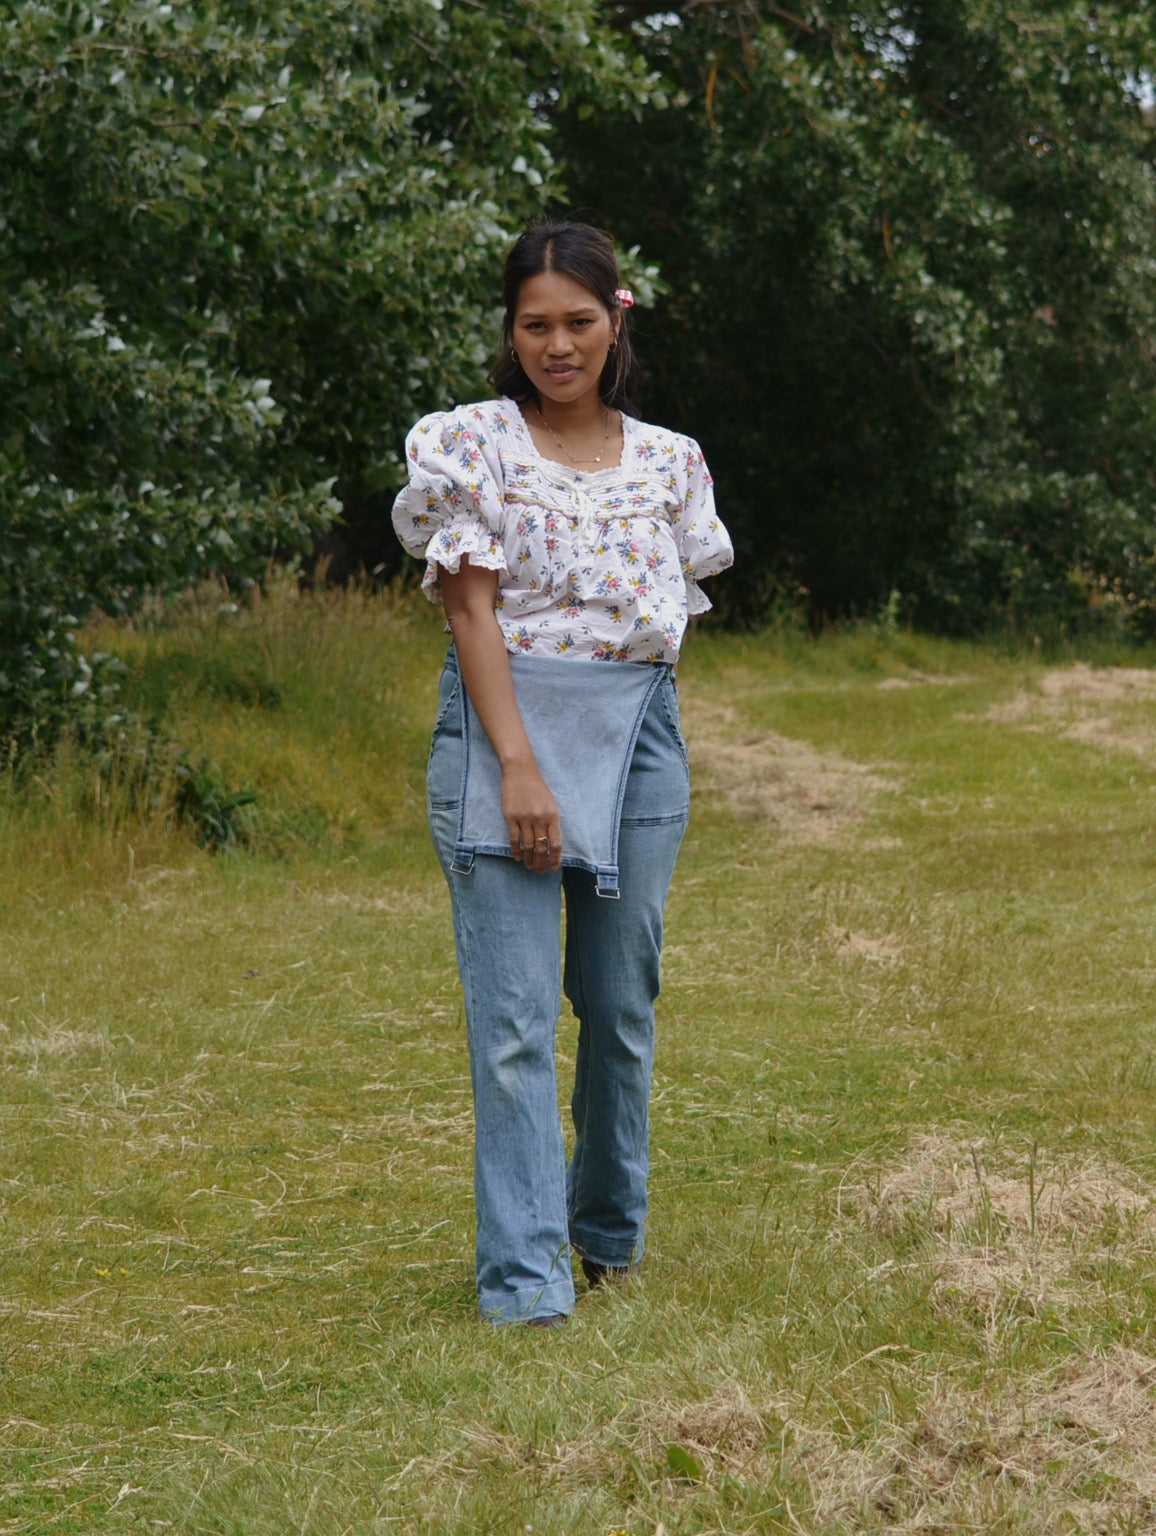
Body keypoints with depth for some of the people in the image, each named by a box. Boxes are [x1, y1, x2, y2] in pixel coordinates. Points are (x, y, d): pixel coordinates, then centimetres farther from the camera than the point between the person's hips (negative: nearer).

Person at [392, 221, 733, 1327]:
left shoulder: (668, 462, 10)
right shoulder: (473, 446, -1)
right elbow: (472, 609, -8)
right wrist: (518, 762, -15)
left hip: (638, 732, 4)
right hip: (506, 726, -3)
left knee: (622, 1002, 10)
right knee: (515, 1015, -8)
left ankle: (609, 1227, 30)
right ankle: (521, 1278, -8)